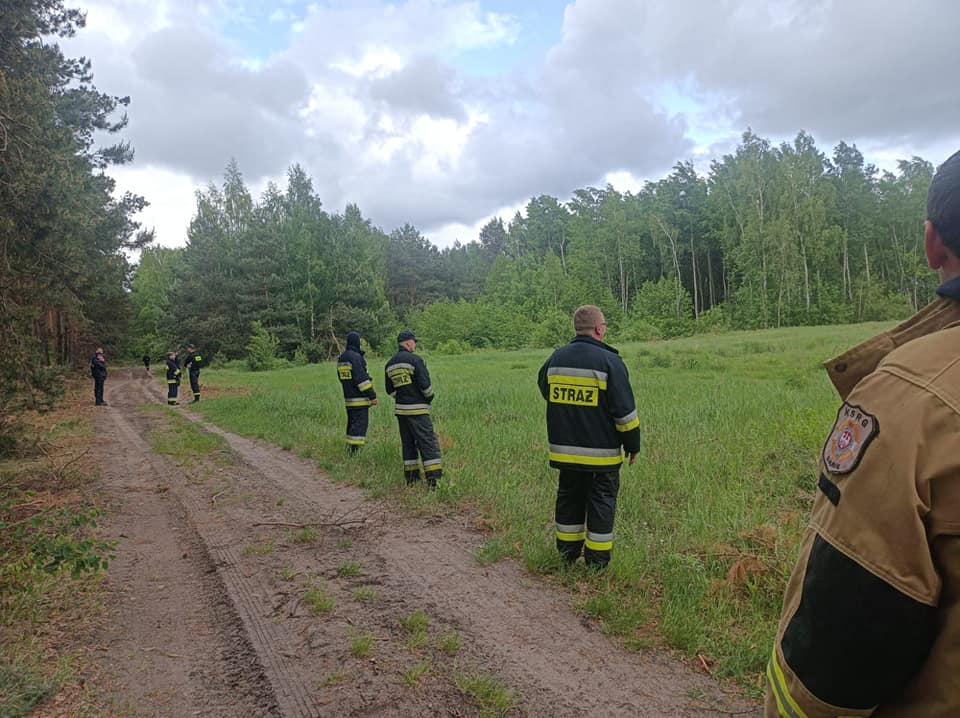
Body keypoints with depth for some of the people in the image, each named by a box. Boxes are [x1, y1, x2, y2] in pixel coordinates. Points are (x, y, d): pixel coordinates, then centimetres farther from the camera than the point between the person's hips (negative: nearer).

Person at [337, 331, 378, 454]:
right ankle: (354, 448, -9)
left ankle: (349, 447, 22)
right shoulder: (355, 357, -17)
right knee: (360, 422, -6)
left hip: (348, 397, 9)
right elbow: (361, 378, -21)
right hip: (359, 398, -9)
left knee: (352, 422, 16)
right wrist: (372, 395, -17)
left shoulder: (341, 358, 11)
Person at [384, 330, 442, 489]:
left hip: (400, 409, 7)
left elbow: (390, 390, 14)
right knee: (428, 443, -5)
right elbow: (425, 384, -15)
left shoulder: (389, 364, 11)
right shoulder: (414, 360, -12)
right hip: (417, 409, -7)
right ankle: (434, 479, -9)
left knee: (408, 443, 13)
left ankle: (411, 478, 16)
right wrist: (429, 398, 2)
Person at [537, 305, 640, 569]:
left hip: (565, 449, 5)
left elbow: (544, 389, 19)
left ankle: (567, 553, 26)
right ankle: (597, 560, 13)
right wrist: (633, 444, 0)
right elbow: (625, 410, -11)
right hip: (601, 452, -5)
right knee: (601, 503, 7)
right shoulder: (609, 361, -14)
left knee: (569, 498, 17)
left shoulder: (556, 358, 2)